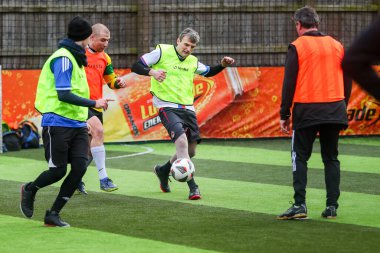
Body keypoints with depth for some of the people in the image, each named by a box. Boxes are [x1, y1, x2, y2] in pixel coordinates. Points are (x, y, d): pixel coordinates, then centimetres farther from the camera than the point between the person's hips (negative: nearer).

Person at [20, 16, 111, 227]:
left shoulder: (74, 58, 15)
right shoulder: (63, 59, -15)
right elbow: (64, 95, -22)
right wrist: (94, 103, -19)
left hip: (77, 124, 8)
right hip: (58, 124, -8)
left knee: (80, 167, -6)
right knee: (58, 170, -3)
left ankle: (53, 214, 4)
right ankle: (29, 190, 28)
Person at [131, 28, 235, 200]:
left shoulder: (192, 61, 13)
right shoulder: (162, 52, -4)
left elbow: (208, 72, 30)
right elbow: (136, 66, -7)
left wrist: (222, 65, 11)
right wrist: (152, 72, -26)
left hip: (187, 108, 7)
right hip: (167, 107, -7)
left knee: (190, 150, 9)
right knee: (181, 141, -25)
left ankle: (163, 171, 37)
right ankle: (192, 186, -25)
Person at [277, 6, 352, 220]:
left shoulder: (297, 47, -4)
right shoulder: (337, 46, 9)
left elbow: (289, 83, -7)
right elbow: (348, 81, 13)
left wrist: (284, 114, -2)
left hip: (307, 111, -4)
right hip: (335, 110, 4)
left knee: (300, 157, 3)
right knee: (331, 158, 11)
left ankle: (300, 204, -7)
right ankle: (332, 206, 7)